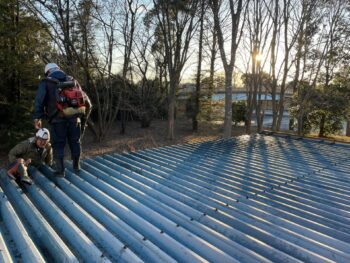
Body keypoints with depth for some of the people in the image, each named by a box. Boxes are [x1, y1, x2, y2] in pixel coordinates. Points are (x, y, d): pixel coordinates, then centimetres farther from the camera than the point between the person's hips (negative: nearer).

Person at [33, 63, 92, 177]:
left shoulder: (46, 82, 11)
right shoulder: (73, 81, 20)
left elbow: (39, 100, -3)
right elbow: (86, 100, 15)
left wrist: (37, 117, -6)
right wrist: (84, 118, 19)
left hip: (58, 118, -3)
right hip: (74, 117, 3)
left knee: (58, 144, 7)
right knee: (75, 141, 15)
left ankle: (60, 170, 10)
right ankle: (76, 166, 26)